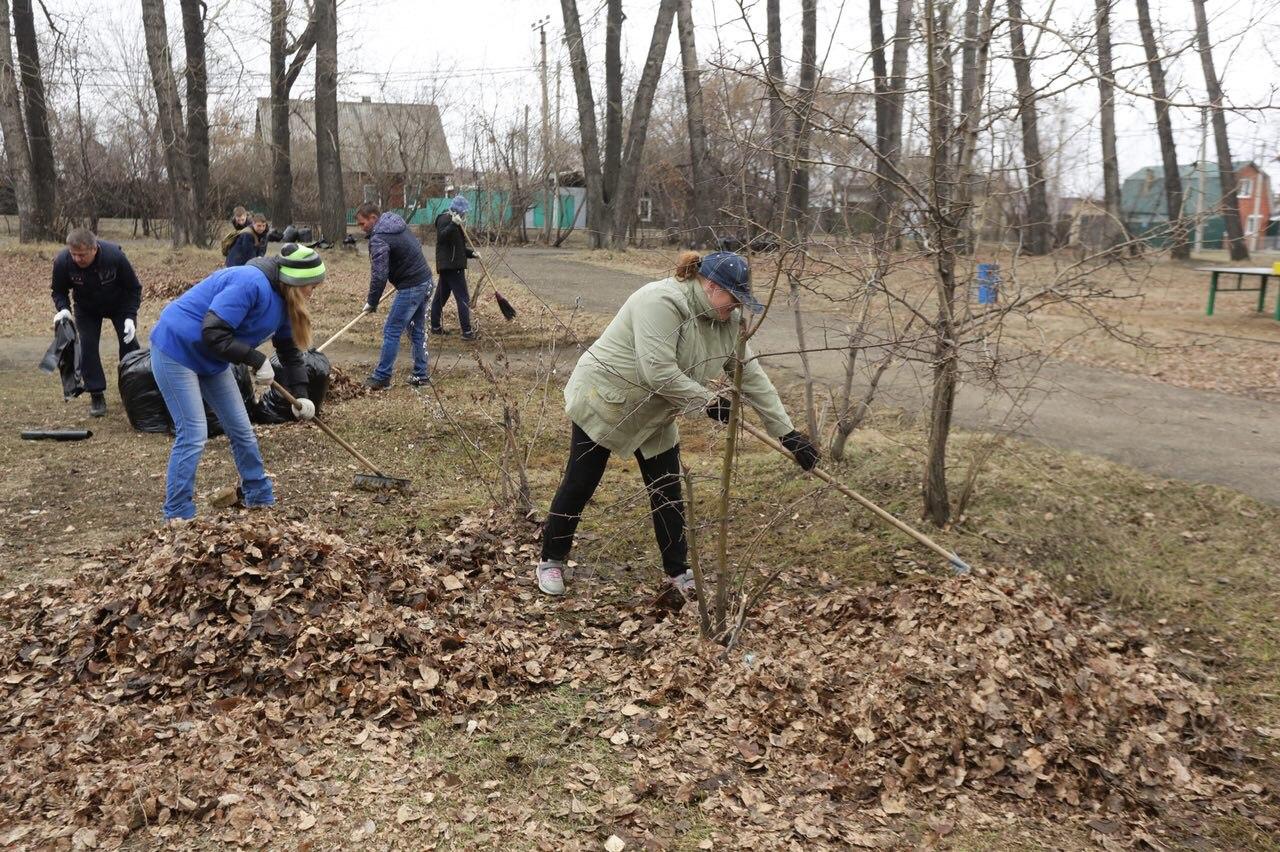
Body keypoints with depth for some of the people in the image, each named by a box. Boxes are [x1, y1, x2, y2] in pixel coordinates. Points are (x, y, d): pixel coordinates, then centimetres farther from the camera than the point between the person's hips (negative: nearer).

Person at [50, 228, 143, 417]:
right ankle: (96, 395, 1)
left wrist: (130, 317, -29)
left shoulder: (115, 256, -35)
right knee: (88, 346, -9)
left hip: (119, 305, -1)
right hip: (86, 309, 1)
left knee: (129, 343, -5)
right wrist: (63, 309, -32)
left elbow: (133, 288, -20)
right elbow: (59, 291, -11)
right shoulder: (62, 262, -30)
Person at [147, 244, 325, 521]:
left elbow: (290, 350, 9)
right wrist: (258, 361, -28)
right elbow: (213, 334, -34)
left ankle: (261, 499, 26)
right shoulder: (251, 283, -30)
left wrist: (300, 394, -1)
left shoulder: (283, 301, 0)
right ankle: (177, 518, -1)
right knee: (193, 435, -12)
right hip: (176, 348, -9)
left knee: (241, 430, 11)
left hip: (211, 360, 9)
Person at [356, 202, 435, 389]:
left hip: (410, 289, -9)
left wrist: (372, 302, -8)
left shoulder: (379, 239, -16)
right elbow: (417, 245, 24)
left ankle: (381, 378, 1)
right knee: (418, 331, 15)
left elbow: (379, 275, -19)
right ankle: (421, 375, 20)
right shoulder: (399, 225, 12)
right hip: (426, 282, 9)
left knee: (391, 332, -3)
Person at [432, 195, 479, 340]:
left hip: (448, 265, 10)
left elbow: (458, 246, 24)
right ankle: (467, 331, -12)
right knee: (463, 298, -11)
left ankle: (435, 327, 23)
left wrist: (472, 252, 10)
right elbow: (441, 237, -27)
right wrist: (453, 224, -37)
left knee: (441, 295, 15)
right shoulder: (445, 219, -10)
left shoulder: (452, 220, 20)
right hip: (451, 265, -10)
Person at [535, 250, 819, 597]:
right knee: (579, 484, 3)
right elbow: (659, 373, -34)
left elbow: (751, 376, -1)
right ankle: (551, 561, 19)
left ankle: (678, 571, 20)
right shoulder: (661, 302, -29)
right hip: (603, 401, -7)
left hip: (653, 416, 7)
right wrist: (708, 401, -22)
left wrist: (787, 432, -3)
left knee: (668, 491, 7)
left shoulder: (726, 322, -4)